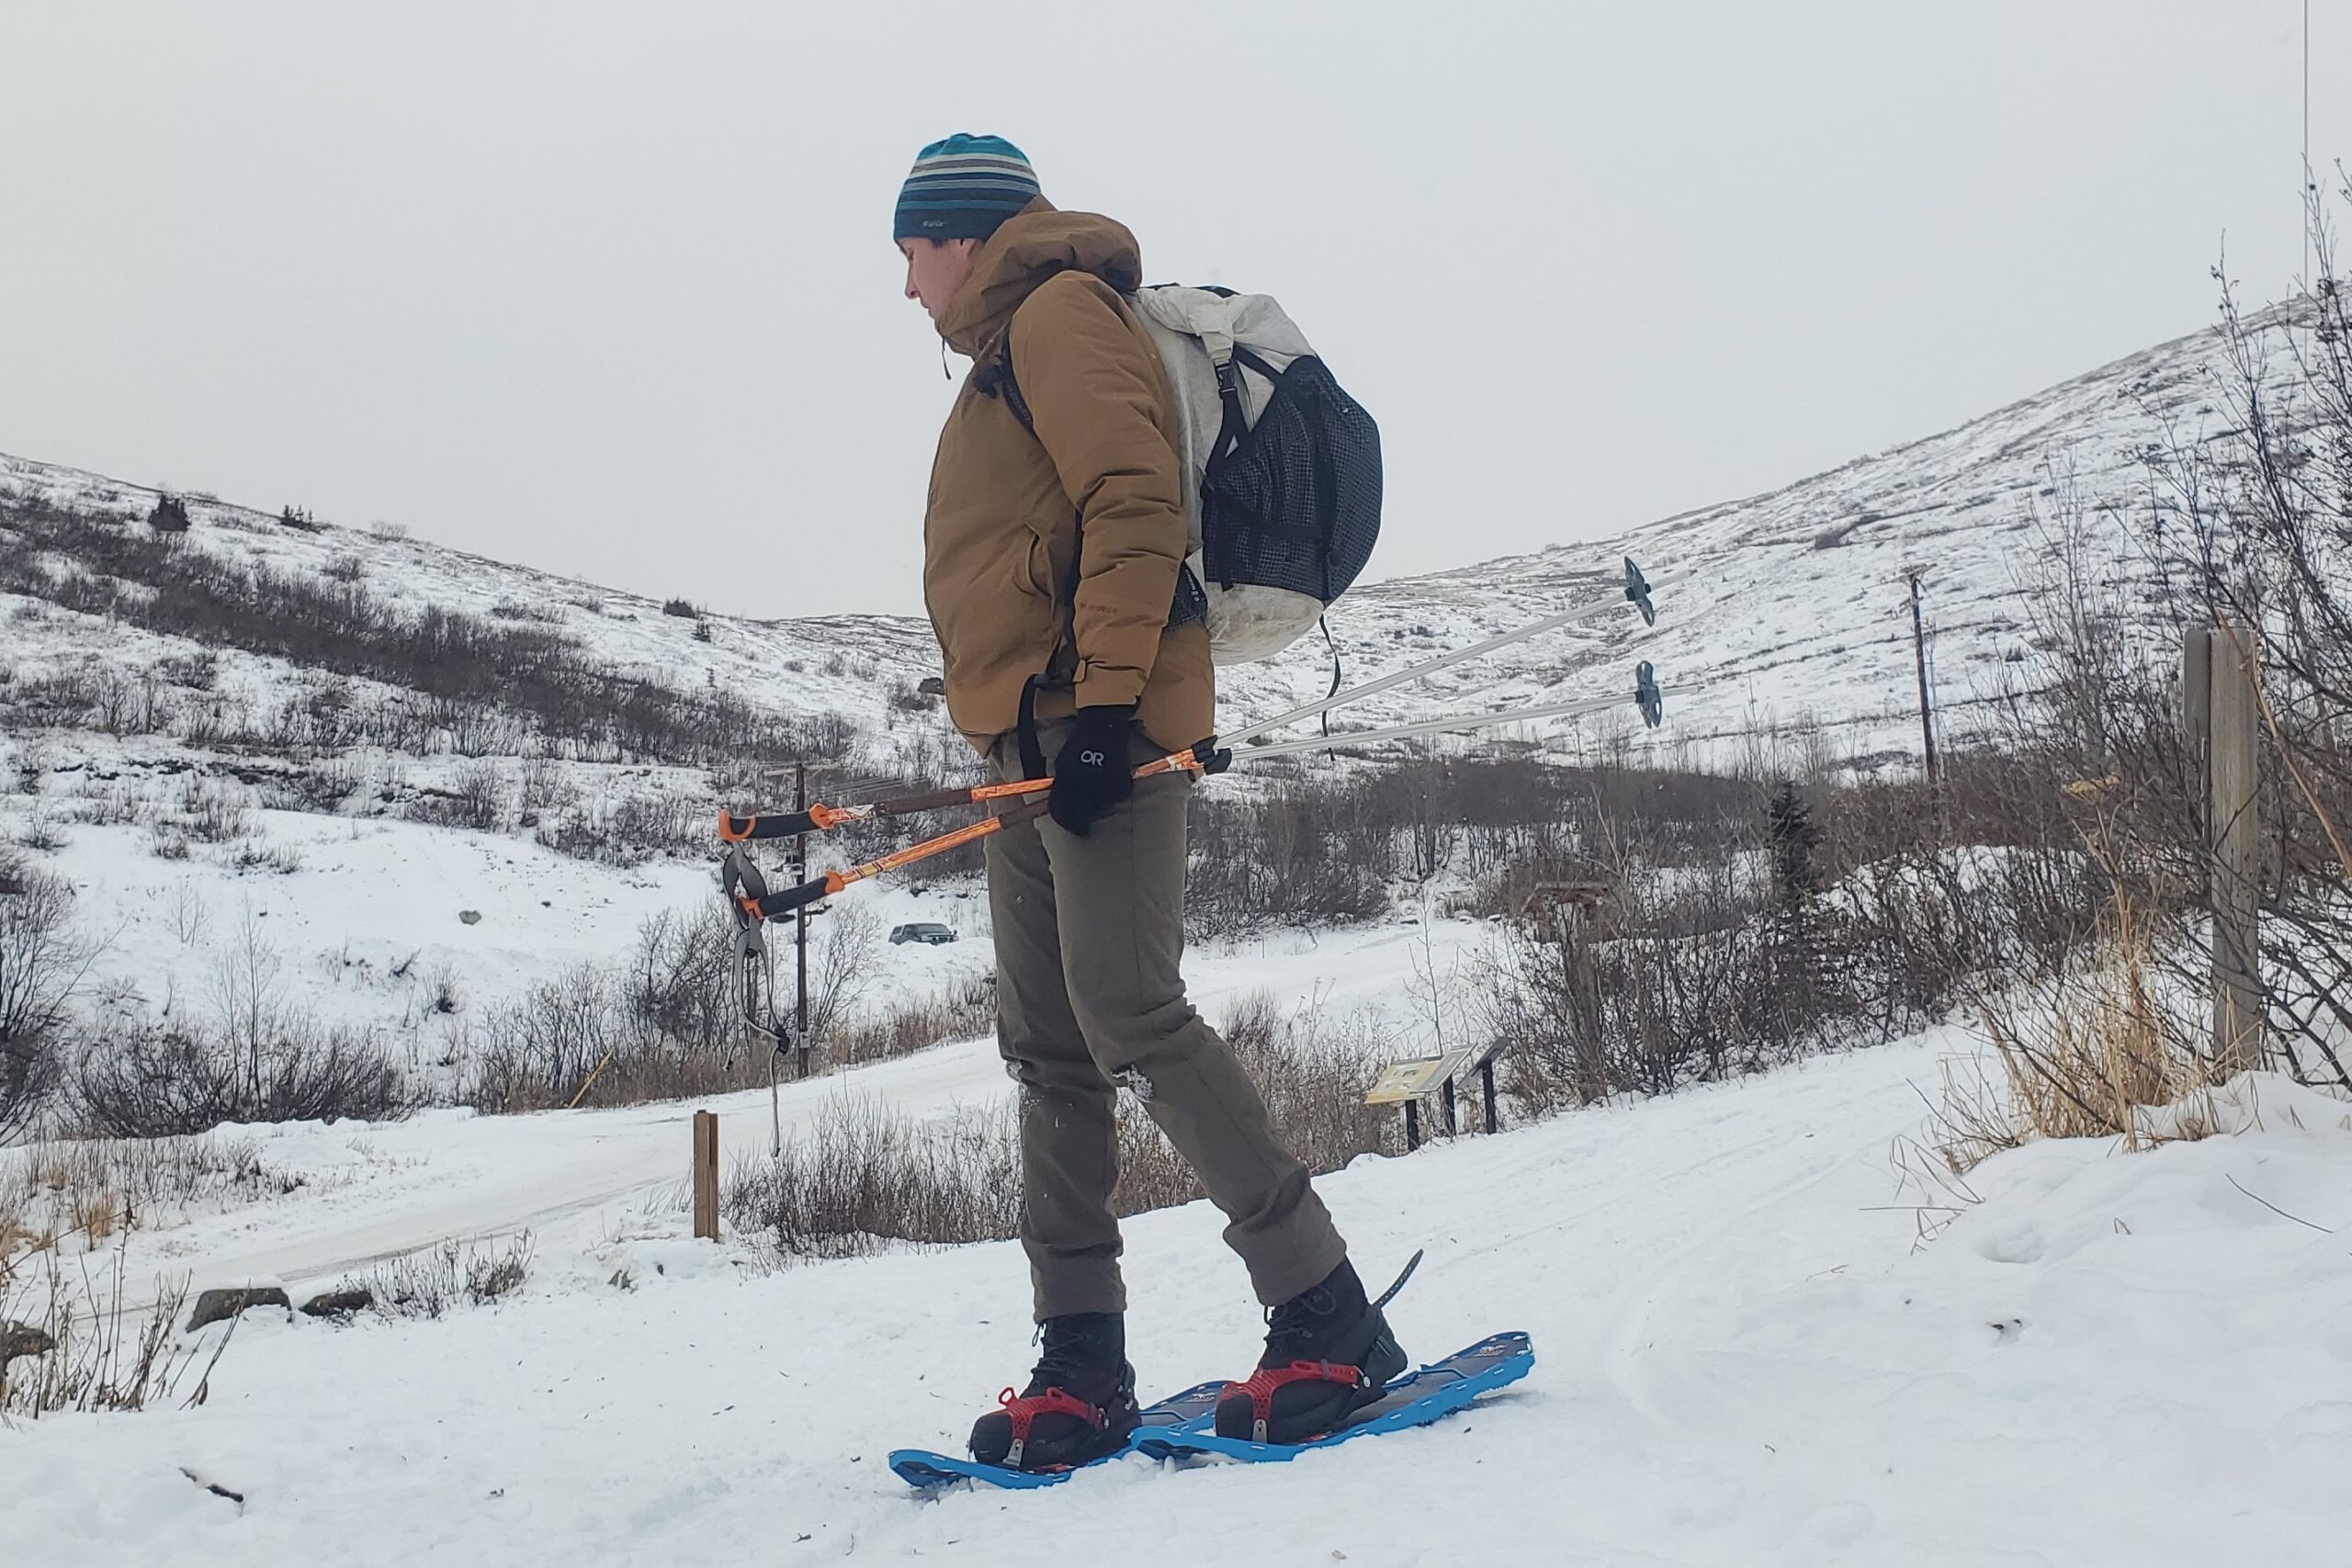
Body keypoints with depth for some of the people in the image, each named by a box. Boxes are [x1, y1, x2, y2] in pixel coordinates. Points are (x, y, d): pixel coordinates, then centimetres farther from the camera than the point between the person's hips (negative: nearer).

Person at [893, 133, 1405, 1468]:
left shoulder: (1058, 308, -2)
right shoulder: (1001, 359, 28)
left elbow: (1134, 504, -16)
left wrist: (1101, 700, -22)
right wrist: (1019, 721, 19)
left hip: (1100, 732, -10)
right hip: (1032, 742, 10)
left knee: (1131, 1018, -16)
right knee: (1049, 1046, 5)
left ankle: (1331, 1323, -12)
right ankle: (1082, 1371, 7)